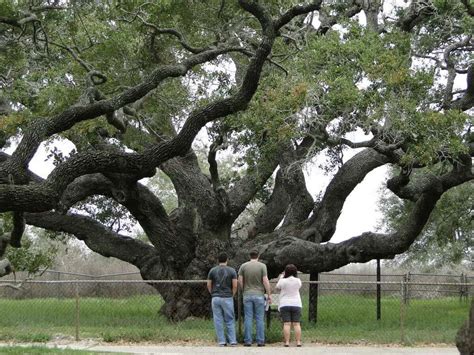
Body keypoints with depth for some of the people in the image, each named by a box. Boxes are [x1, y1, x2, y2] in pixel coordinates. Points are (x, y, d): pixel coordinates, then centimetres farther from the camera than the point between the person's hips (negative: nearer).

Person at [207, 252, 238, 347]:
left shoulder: (212, 270, 3)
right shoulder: (231, 271, -1)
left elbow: (209, 285, 4)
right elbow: (235, 286, -4)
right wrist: (232, 295, 10)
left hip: (216, 298, 1)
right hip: (227, 298, -1)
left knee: (218, 321, 4)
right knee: (230, 321, 6)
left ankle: (222, 341, 2)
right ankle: (232, 341, 1)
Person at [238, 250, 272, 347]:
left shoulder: (243, 266, 1)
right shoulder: (262, 266, -4)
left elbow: (240, 280, 0)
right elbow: (265, 281, -8)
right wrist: (269, 294, -2)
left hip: (247, 295, 1)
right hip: (259, 295, -1)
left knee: (248, 318, 3)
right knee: (259, 319, 2)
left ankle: (247, 341, 1)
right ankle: (260, 341, 1)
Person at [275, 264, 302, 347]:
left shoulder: (283, 281, -6)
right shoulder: (298, 281, 0)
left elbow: (277, 287, 12)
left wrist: (281, 277, 23)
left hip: (285, 305, -2)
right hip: (296, 304, 2)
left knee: (287, 324, -5)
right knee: (296, 324, 1)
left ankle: (287, 342, -10)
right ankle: (298, 342, -3)